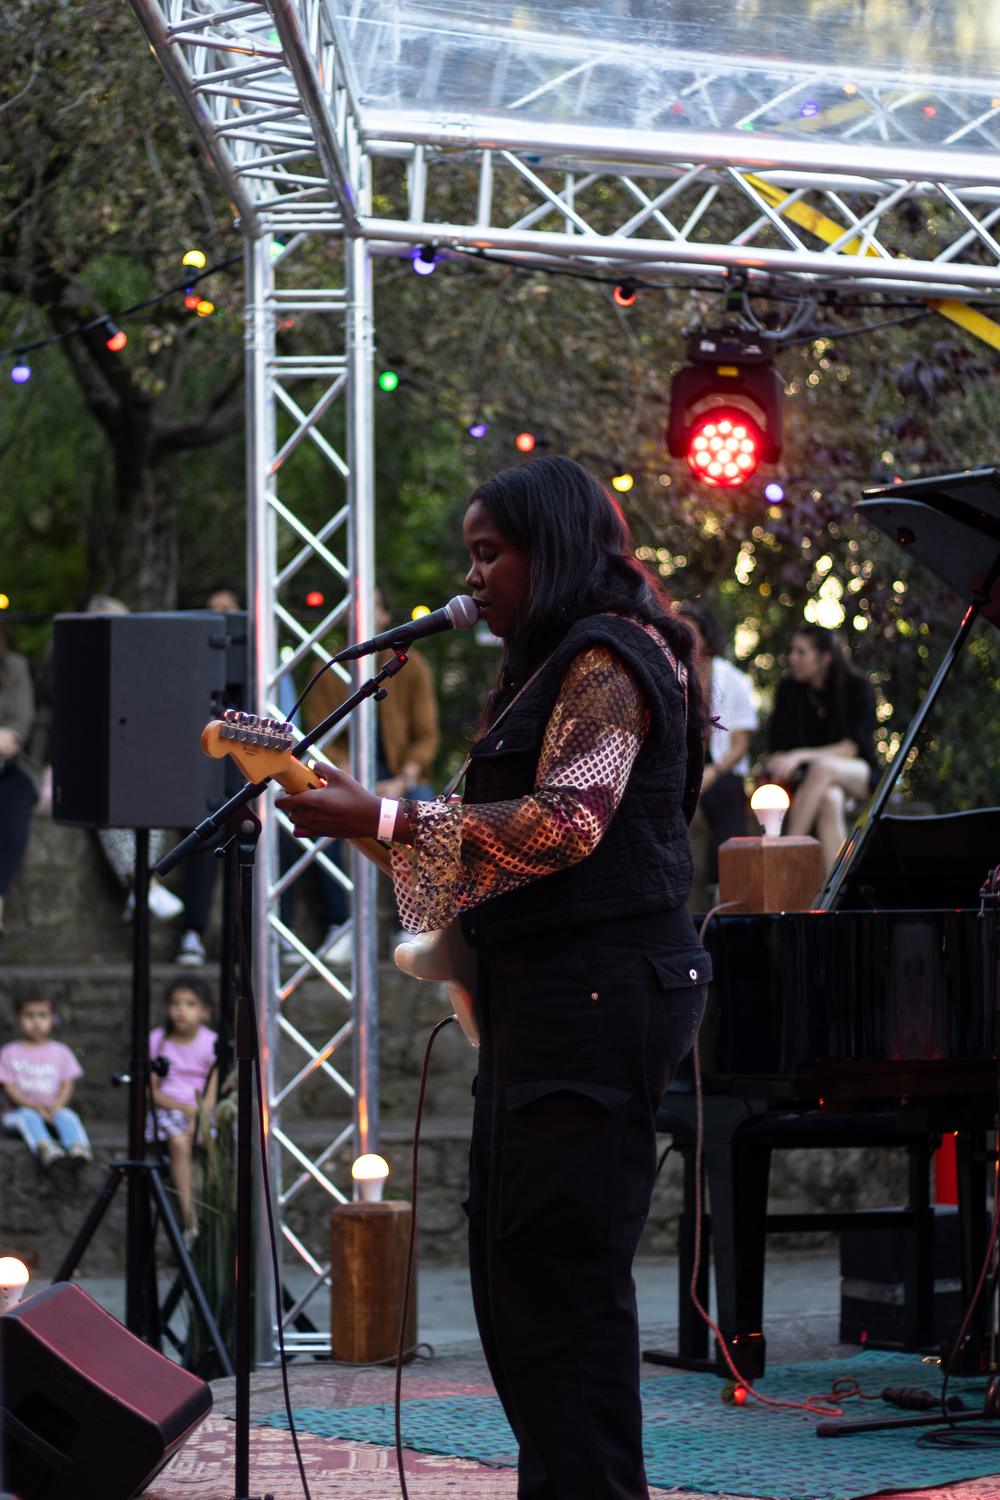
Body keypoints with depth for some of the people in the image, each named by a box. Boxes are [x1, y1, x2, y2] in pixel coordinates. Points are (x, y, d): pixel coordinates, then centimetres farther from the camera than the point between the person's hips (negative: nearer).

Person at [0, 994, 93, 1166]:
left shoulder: (60, 1052, 14)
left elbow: (67, 1085, 8)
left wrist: (56, 1106, -14)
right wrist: (35, 1106, -17)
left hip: (54, 1110, 2)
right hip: (22, 1109, -2)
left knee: (67, 1116, -31)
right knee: (28, 1117, -35)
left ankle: (78, 1146, -59)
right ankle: (43, 1147, -64)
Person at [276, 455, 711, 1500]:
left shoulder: (608, 659, -11)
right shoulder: (557, 663, 21)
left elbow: (568, 821, -24)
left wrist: (385, 821, -26)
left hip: (599, 996, -11)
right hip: (547, 997, 11)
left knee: (560, 1268, -10)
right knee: (511, 1262, 12)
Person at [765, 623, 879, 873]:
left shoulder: (857, 688, -6)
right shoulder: (789, 690, 4)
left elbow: (852, 747, -15)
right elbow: (776, 748, 3)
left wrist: (801, 756, -27)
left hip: (858, 776, -2)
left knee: (822, 767, -37)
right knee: (830, 799, -37)